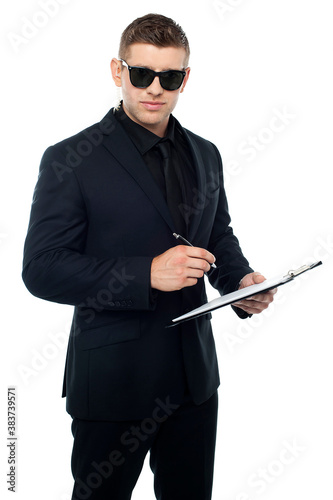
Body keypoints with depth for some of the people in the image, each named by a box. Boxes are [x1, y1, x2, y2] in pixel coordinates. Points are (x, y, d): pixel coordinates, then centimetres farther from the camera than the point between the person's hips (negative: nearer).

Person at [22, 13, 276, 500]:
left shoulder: (205, 155, 8)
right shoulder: (70, 160, -11)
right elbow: (41, 269, -15)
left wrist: (241, 280, -2)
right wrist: (146, 275, -25)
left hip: (195, 372, 5)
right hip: (113, 380, -5)